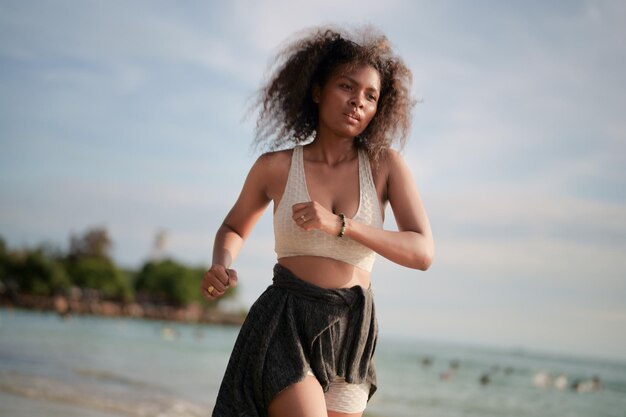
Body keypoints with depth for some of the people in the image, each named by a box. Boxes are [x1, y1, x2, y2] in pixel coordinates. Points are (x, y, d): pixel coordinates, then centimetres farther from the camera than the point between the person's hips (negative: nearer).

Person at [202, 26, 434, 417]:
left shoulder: (385, 164, 1)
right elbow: (233, 229, 19)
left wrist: (339, 224, -20)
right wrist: (220, 268, -5)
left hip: (350, 337, 3)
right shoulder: (275, 166, 0)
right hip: (283, 327, -2)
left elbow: (423, 253, -8)